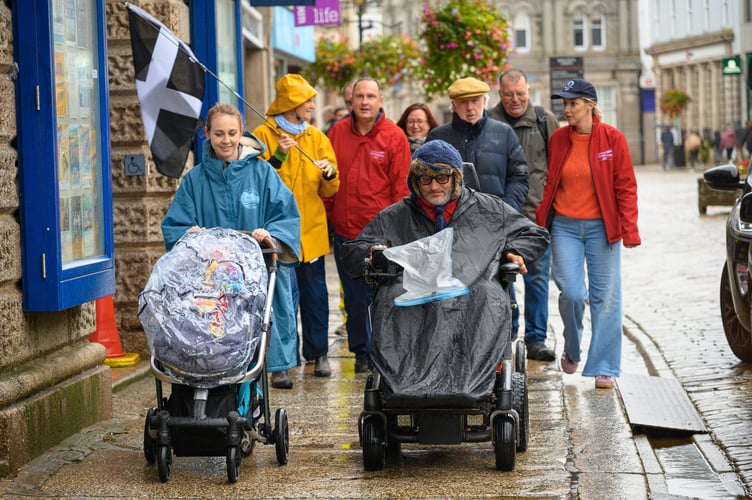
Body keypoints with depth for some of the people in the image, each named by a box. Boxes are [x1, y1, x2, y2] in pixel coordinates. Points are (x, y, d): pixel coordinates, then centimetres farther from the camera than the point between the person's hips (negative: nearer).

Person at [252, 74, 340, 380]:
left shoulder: (317, 138, 12)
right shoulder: (263, 135, 0)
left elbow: (329, 190, 11)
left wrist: (330, 173, -11)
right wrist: (277, 157, -18)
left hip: (311, 229, 3)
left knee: (315, 292, 3)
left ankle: (318, 352, 13)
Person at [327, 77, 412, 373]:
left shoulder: (394, 137, -1)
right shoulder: (337, 132, 6)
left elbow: (401, 185, -1)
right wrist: (327, 218, 7)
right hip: (345, 231, 3)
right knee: (354, 298, 10)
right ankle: (361, 352, 23)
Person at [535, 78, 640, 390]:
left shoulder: (612, 139, -4)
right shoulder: (557, 139, 5)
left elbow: (626, 187, -3)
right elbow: (550, 185, 11)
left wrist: (629, 231, -8)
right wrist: (541, 223, 7)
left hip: (601, 227, -2)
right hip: (565, 226, 2)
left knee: (605, 297, -1)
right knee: (571, 293, -7)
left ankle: (604, 368, 7)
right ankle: (571, 351, 21)